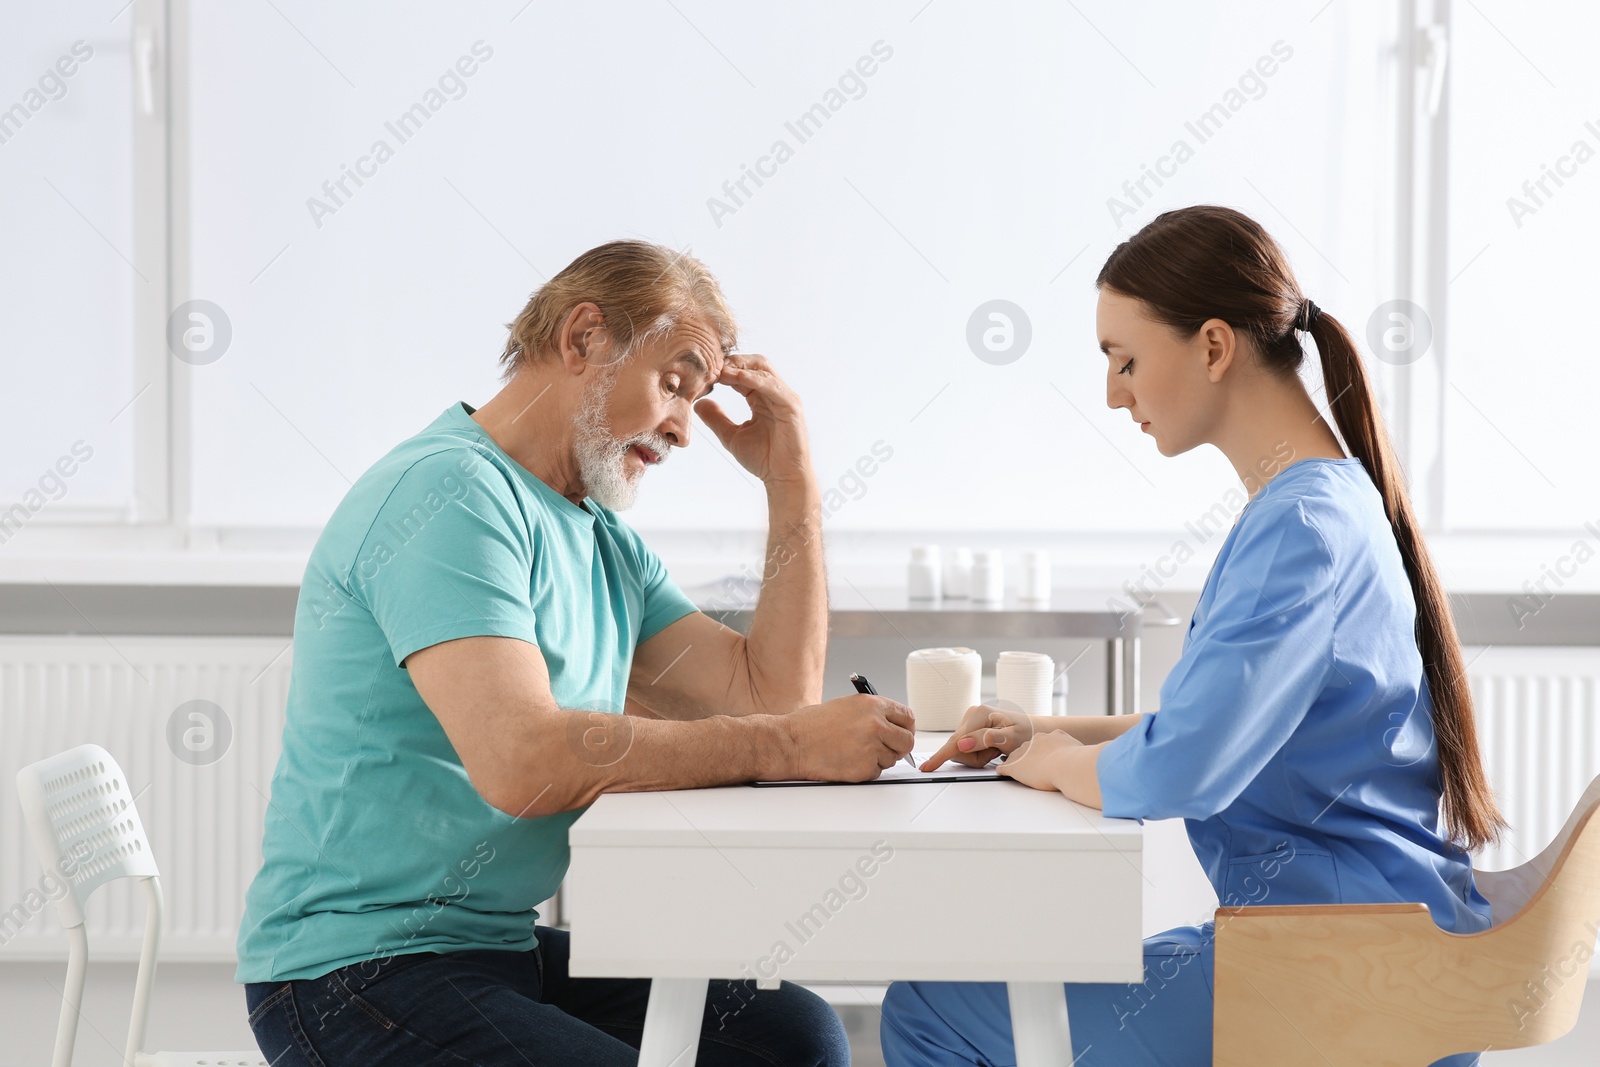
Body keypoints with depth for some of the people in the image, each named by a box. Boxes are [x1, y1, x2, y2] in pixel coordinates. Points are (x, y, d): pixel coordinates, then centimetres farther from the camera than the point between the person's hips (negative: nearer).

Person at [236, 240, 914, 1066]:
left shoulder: (603, 541, 15)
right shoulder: (450, 492, -16)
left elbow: (772, 692, 12)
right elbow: (523, 762, -29)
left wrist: (791, 484, 10)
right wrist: (789, 745, -24)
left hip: (506, 944, 10)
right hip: (358, 970, -10)